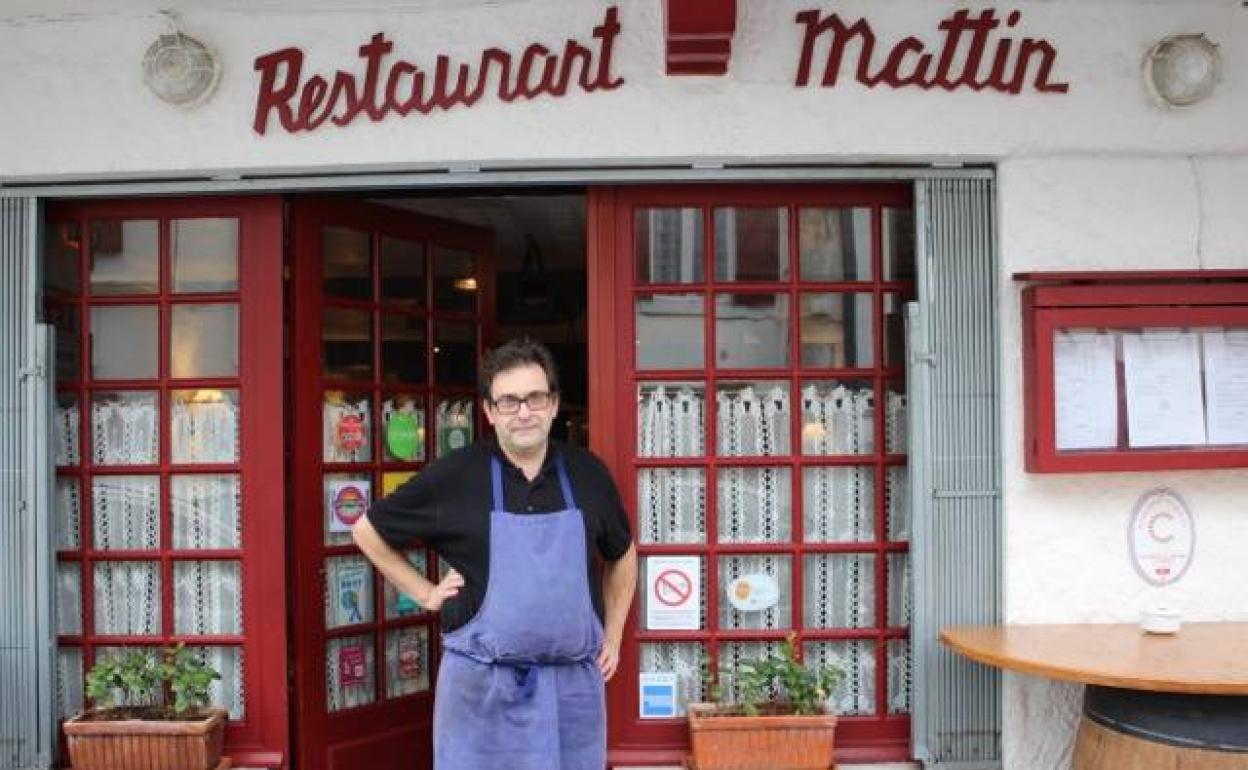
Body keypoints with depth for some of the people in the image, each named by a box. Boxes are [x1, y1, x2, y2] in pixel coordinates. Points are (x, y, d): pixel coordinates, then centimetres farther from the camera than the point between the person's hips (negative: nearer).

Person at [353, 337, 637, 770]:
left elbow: (621, 555, 19)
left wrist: (613, 637, 14)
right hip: (482, 686, -2)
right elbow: (367, 530, 6)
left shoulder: (588, 474, 2)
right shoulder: (454, 475, -6)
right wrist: (425, 593, 1)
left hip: (575, 685, 3)